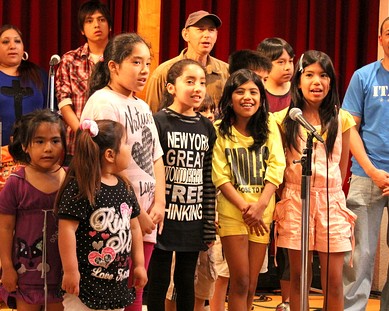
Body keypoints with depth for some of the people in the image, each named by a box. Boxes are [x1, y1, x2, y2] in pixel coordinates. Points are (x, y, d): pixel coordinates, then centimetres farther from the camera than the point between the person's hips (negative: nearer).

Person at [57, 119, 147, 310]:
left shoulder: (124, 187, 8)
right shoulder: (79, 188, -17)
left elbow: (133, 228, 17)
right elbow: (67, 229, -20)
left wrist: (139, 264, 17)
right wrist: (70, 271, -20)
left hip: (118, 280, 8)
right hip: (86, 280, -8)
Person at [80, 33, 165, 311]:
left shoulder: (142, 107, 16)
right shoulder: (103, 103, -12)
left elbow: (156, 159, 15)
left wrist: (158, 203, 0)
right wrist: (138, 213, -14)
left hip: (145, 220, 8)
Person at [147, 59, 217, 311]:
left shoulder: (207, 128, 8)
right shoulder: (159, 122, -8)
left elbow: (209, 178, 8)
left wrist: (209, 225, 7)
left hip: (193, 221, 5)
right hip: (164, 219, -5)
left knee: (187, 282, 12)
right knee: (159, 282, 3)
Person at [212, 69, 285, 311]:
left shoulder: (269, 126, 4)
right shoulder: (220, 130, -3)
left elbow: (276, 168, -2)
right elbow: (220, 177, -6)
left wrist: (260, 205, -14)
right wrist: (245, 207, -14)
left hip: (262, 213, 3)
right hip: (231, 212, -3)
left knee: (251, 285, 6)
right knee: (240, 282, -6)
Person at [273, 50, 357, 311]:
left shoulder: (342, 120, 4)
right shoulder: (284, 119, 2)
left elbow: (342, 167, 10)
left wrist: (328, 192, 9)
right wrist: (285, 196, 2)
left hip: (331, 201, 1)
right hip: (295, 200, 0)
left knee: (334, 278, -1)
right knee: (299, 276, 4)